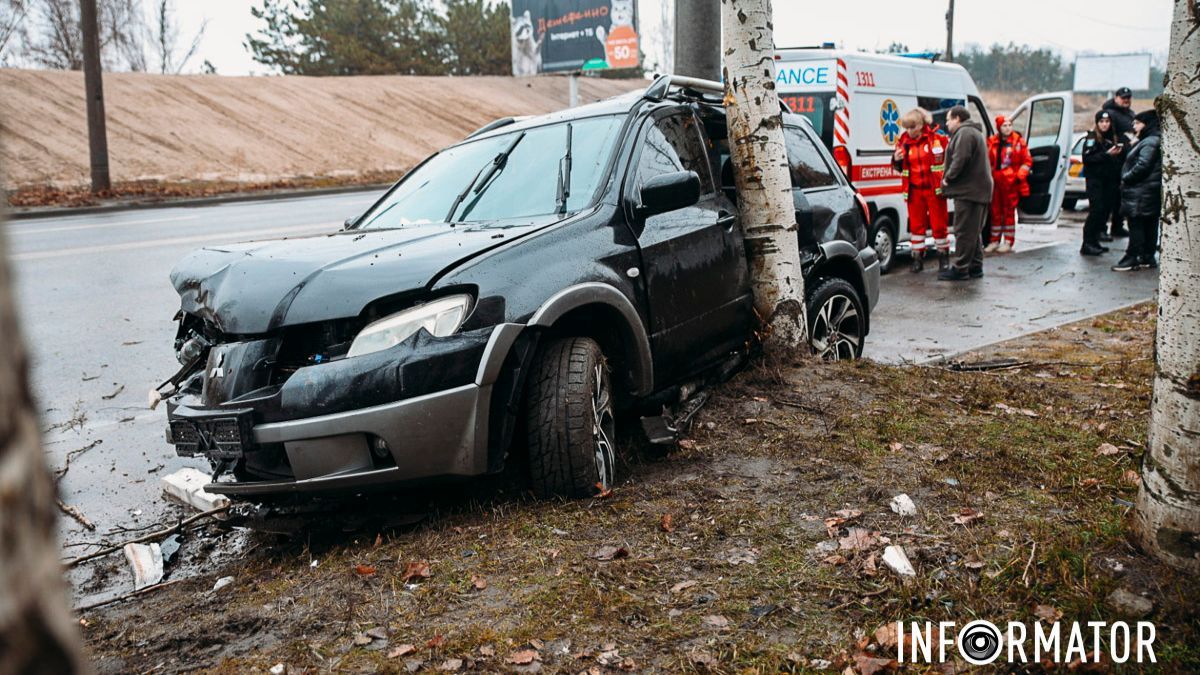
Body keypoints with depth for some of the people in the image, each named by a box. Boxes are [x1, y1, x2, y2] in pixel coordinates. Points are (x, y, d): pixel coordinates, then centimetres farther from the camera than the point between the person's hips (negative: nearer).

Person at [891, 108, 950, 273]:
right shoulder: (903, 141, 4)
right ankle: (918, 258, 14)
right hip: (914, 191, 3)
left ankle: (943, 256, 15)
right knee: (916, 225, 6)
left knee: (939, 225, 2)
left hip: (934, 189, -3)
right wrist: (896, 160, -8)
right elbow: (899, 168, 14)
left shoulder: (937, 138, -4)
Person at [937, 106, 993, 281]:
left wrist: (948, 177, -12)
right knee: (973, 231, 15)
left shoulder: (964, 133, -12)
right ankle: (975, 267, 20)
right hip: (979, 190, 11)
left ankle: (960, 268, -6)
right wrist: (950, 177, 19)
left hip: (969, 191, -11)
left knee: (964, 231, -8)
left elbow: (960, 159, -24)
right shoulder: (975, 133, 24)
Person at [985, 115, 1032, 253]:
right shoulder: (992, 142, 6)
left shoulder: (1019, 141, -1)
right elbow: (988, 161, 14)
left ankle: (1008, 242, 7)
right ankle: (995, 241, 17)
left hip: (1012, 183, -3)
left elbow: (1027, 161, 1)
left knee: (1009, 212, 1)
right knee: (995, 212, 8)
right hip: (996, 182, 3)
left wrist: (1020, 176, -9)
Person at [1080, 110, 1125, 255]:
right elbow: (1087, 158, -16)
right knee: (1096, 210, -12)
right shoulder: (1092, 137, -3)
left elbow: (1120, 160, 21)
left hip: (1110, 181, 6)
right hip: (1095, 180, -6)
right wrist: (1107, 154, -21)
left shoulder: (1113, 138, 15)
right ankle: (1087, 244, -9)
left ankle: (1095, 241, 11)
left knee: (1106, 211, 4)